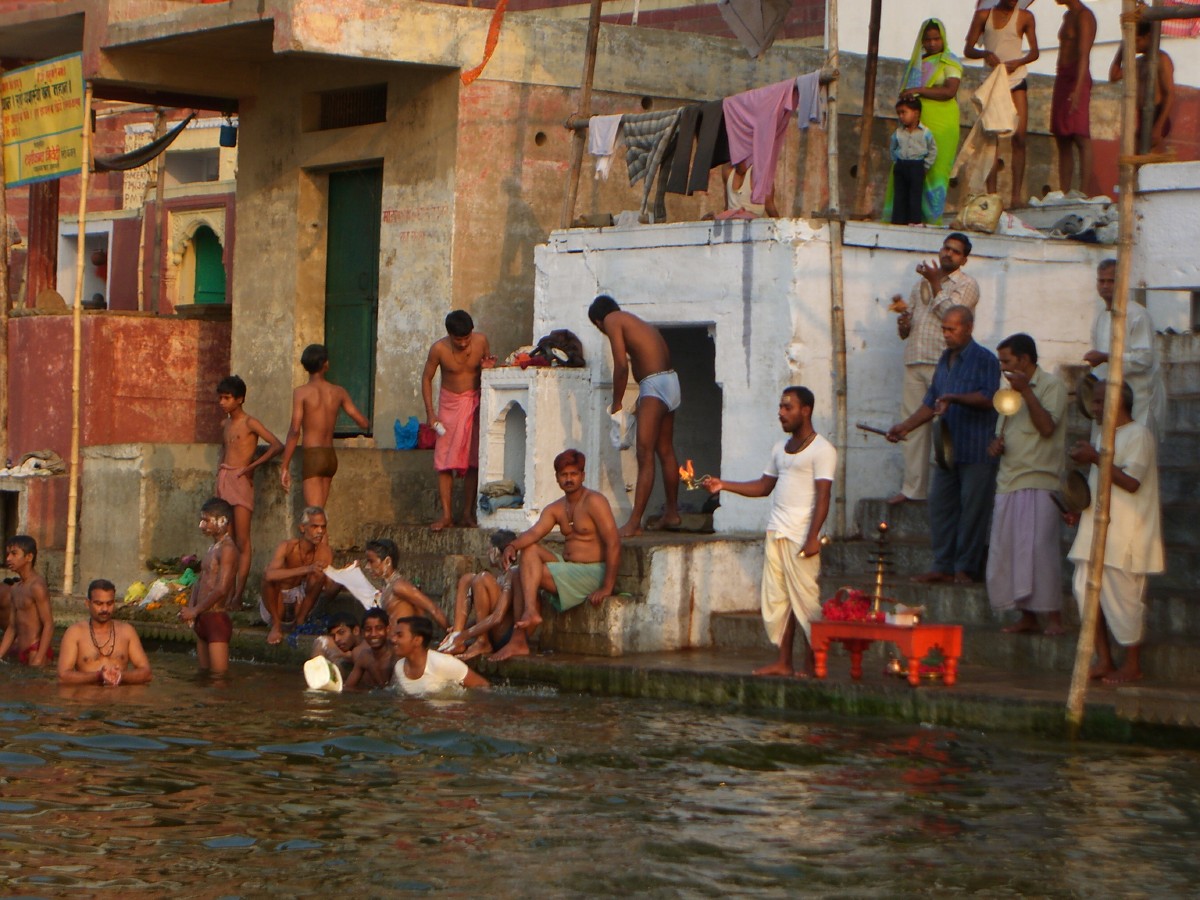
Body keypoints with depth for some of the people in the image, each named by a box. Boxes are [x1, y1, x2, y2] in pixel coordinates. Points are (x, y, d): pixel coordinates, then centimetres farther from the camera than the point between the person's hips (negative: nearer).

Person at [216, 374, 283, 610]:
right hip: (223, 480, 7)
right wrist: (219, 478, 16)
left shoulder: (249, 423, -6)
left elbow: (277, 446, -14)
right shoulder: (225, 425, 15)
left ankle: (238, 595, -10)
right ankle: (229, 590, 5)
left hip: (241, 480, -7)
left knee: (242, 542, -8)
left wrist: (253, 465, -15)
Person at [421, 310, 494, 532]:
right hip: (450, 404, -1)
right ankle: (446, 515, -3)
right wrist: (430, 412, -8)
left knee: (473, 461, -1)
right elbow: (427, 378, -3)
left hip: (475, 403, 1)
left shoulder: (481, 341, -11)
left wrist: (488, 366, -16)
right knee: (445, 462, -6)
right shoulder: (439, 349, -16)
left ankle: (468, 513, 6)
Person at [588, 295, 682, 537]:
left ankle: (634, 523, -16)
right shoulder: (639, 323, 24)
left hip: (654, 384, -9)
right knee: (665, 451, 19)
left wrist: (616, 404, -3)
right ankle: (671, 513, 30)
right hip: (671, 380, 9)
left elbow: (621, 365, -12)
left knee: (645, 455, -12)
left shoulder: (612, 320, -1)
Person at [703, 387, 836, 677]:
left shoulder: (822, 450, -6)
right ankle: (783, 662, 10)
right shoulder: (780, 448, 19)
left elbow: (822, 496, -12)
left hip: (801, 535, -8)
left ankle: (811, 663, -1)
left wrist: (812, 537, -20)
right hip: (776, 533, 8)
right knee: (776, 599, 6)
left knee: (805, 598, -6)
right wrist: (724, 485, 14)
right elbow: (764, 486, 24)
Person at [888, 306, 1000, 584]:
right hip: (947, 450, 8)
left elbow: (988, 399, -17)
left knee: (972, 511, -3)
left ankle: (966, 568, 3)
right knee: (940, 507, 6)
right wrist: (906, 426, 13)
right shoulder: (945, 361, 18)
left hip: (977, 453, -8)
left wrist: (955, 398, -28)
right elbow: (931, 403, 23)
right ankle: (943, 566, 11)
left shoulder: (984, 360, -6)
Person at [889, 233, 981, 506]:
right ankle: (913, 488, 8)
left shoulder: (967, 285, 3)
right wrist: (903, 314, 1)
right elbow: (904, 331, 23)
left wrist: (935, 284, -11)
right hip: (915, 361, 6)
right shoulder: (921, 282, 22)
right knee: (913, 424, 4)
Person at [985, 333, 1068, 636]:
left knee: (1040, 547, -13)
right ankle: (1027, 616, 10)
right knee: (1008, 551, 5)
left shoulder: (1051, 386, -4)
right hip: (1009, 481, 8)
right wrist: (996, 444, 5)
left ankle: (1054, 616, -9)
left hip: (1039, 481, -8)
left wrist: (1026, 391, -19)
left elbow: (1047, 427, -17)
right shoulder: (1012, 389, 21)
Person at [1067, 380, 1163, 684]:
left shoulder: (1138, 435, -9)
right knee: (1086, 589, 4)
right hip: (1097, 528, 9)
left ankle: (1132, 665, 5)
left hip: (1125, 532, -9)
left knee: (1121, 596, -5)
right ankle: (1104, 660, 10)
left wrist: (1095, 459, -19)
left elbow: (1131, 481, -19)